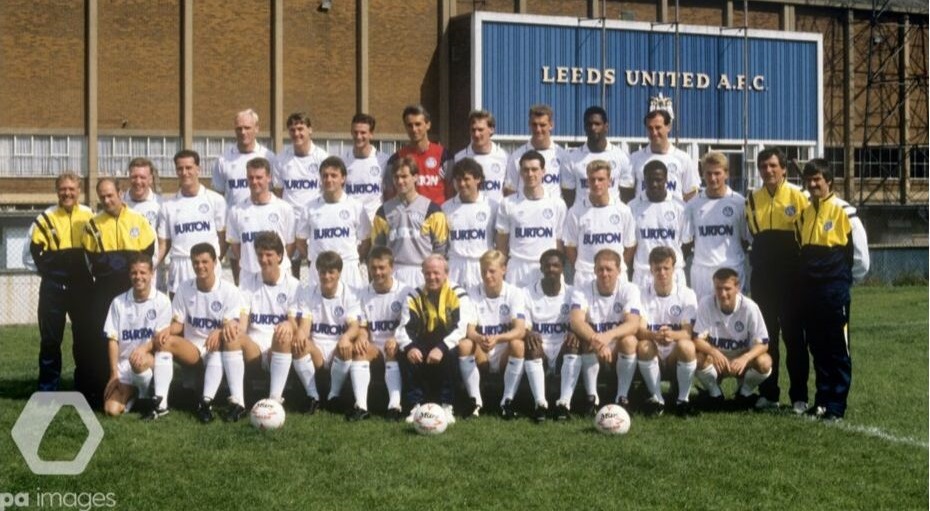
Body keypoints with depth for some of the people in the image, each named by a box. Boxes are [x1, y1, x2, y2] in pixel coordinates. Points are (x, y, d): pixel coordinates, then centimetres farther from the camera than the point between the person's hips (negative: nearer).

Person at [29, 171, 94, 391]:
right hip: (54, 287, -1)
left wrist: (87, 267, -4)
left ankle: (85, 388, 18)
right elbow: (36, 251, -1)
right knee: (50, 338, 2)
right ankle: (47, 389, 9)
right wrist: (50, 269, -11)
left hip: (82, 285, 1)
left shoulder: (90, 216, 4)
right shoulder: (45, 218, 0)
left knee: (85, 336, 7)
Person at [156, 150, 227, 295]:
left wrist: (214, 261, -6)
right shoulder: (168, 206, 8)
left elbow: (223, 237, 6)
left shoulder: (215, 200, 3)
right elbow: (163, 245, 8)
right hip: (179, 273, 2)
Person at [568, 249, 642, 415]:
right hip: (593, 351, 0)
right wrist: (596, 339, -49)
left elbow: (633, 324, -27)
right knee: (590, 342, -32)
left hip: (619, 351, 0)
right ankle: (592, 397, -19)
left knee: (629, 341, -31)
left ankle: (622, 397, -18)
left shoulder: (629, 290, -12)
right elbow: (576, 321, -30)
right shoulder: (582, 291, -12)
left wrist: (609, 335, -47)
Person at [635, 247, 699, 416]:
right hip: (653, 359, 1)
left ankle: (683, 398, -14)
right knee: (644, 346, -31)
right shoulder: (643, 295, -1)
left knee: (686, 345, -33)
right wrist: (655, 336, -39)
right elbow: (640, 330, -13)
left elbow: (688, 332, -13)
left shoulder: (687, 294, -3)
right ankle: (656, 398, -15)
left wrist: (671, 335, -39)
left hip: (677, 358, -1)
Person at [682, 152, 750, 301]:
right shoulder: (693, 204, 5)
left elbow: (746, 239, 8)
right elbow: (686, 241, 10)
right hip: (701, 270, 1)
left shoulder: (739, 202, 1)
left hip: (732, 269, -1)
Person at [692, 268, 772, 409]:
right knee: (699, 358, -32)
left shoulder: (750, 307, -18)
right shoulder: (706, 305, -17)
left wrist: (745, 358, -39)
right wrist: (714, 352, -42)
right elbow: (697, 339, -19)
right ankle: (714, 392, -2)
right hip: (716, 360, 0)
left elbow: (762, 343, -18)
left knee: (764, 362, -30)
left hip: (742, 360, 0)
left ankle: (745, 392, 2)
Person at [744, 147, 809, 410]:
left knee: (793, 334, -1)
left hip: (790, 275, -4)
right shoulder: (752, 199, 9)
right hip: (762, 276, 4)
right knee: (765, 334, 8)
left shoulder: (797, 196, -3)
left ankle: (799, 396, 5)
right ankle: (768, 393, 16)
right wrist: (757, 258, 11)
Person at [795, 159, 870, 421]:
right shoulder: (804, 214, 10)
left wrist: (843, 279, 5)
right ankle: (822, 400, 19)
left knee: (838, 350, 0)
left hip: (835, 292, -6)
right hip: (809, 291, 6)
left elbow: (861, 257, -4)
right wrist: (809, 276, 13)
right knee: (818, 349, 11)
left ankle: (837, 406, 4)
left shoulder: (844, 212, -8)